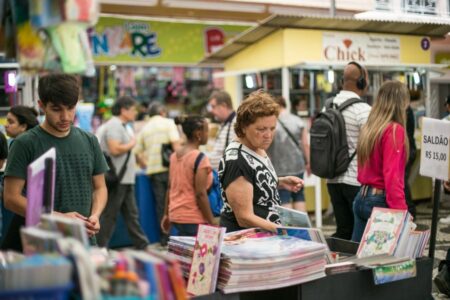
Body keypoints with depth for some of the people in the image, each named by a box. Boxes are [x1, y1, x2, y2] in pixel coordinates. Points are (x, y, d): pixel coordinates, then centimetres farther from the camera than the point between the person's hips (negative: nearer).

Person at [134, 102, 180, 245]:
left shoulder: (144, 129, 14)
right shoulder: (168, 122, 3)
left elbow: (137, 153, 11)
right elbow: (176, 143, -11)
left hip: (153, 170, 4)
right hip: (169, 168, -3)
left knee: (161, 204, 7)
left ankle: (164, 238, 10)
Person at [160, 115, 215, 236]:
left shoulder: (174, 156, 8)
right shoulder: (200, 158, -14)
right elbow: (200, 194, -16)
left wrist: (166, 214, 21)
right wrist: (212, 223, -12)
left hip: (175, 216, 8)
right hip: (193, 219, -8)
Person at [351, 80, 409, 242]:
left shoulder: (369, 127, 10)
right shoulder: (395, 130, -14)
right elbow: (392, 175, -21)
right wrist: (401, 210, -22)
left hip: (362, 198, 8)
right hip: (380, 201, -8)